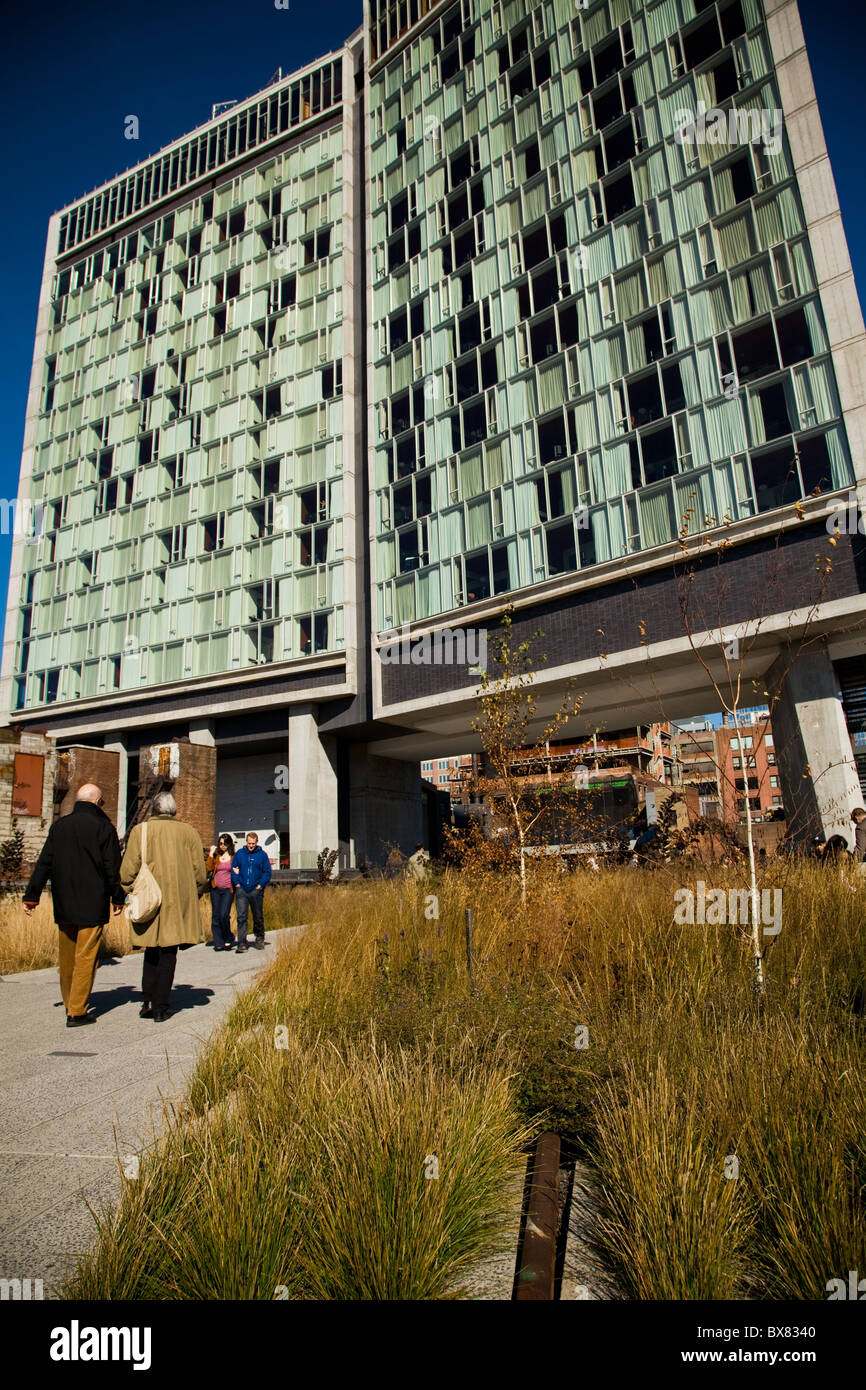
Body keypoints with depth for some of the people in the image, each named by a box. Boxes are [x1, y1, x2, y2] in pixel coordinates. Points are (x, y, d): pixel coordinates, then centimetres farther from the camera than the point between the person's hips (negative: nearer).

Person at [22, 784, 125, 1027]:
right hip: (92, 905, -5)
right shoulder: (103, 827, -8)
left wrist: (31, 896, 10)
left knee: (67, 956, 16)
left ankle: (69, 1004, 28)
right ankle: (77, 1012, -1)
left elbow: (43, 863, 7)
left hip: (63, 905, 5)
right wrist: (118, 898, 2)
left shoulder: (59, 826, 7)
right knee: (86, 957, -1)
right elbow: (112, 867, -7)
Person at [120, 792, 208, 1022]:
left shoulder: (140, 831, -1)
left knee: (151, 953, 16)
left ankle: (147, 1003, 12)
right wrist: (195, 895, 17)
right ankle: (160, 1008, 8)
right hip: (178, 902, 0)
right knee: (168, 954, 6)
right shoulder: (188, 832, 3)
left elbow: (128, 869, -4)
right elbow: (199, 871, 3)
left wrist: (131, 892, 11)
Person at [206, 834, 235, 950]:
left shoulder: (234, 857, 6)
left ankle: (228, 939, 5)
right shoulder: (215, 856, 9)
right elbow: (208, 868, -6)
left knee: (224, 915, -14)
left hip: (228, 889, -2)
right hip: (215, 889, 2)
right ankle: (218, 942, 10)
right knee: (215, 915, 2)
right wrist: (211, 854, -9)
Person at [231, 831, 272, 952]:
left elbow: (267, 872, 3)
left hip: (256, 891, 0)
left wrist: (260, 885, -7)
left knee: (258, 917, 10)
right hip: (242, 890, 0)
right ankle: (242, 943, -5)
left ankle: (259, 939, 28)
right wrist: (237, 884, -3)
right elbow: (233, 870, 9)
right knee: (241, 917, -7)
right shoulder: (239, 853, 6)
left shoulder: (262, 855, 2)